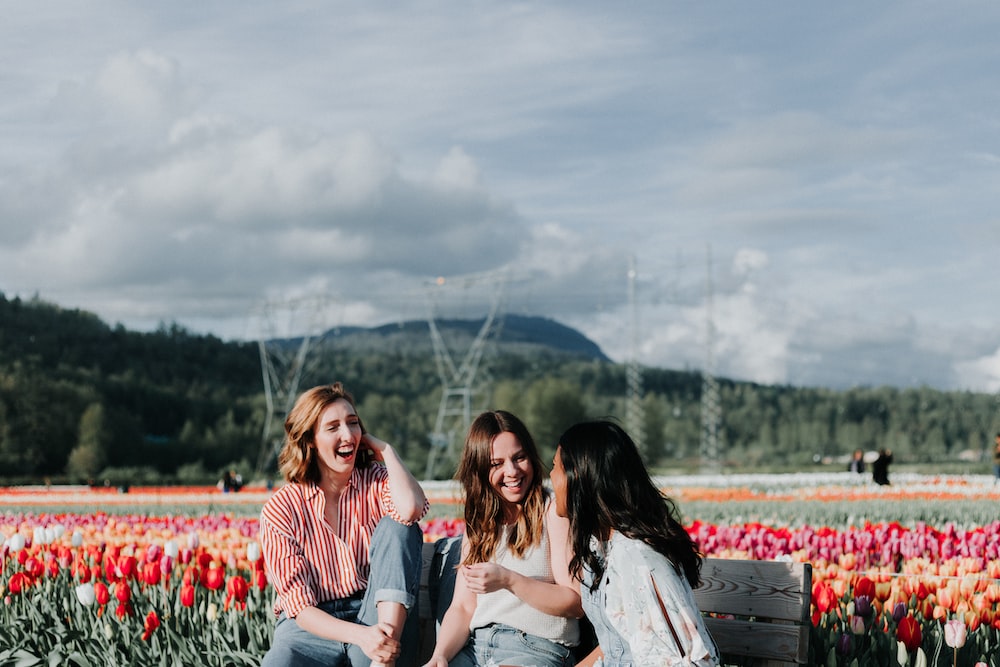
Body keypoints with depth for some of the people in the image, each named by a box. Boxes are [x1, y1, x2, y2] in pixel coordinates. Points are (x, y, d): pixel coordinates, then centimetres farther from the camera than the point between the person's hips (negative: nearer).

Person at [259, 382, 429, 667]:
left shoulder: (377, 481, 4)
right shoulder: (281, 510, -2)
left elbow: (411, 509, -24)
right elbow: (299, 604, -8)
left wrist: (385, 450, -7)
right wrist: (359, 635, -26)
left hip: (379, 616, 3)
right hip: (313, 626, -3)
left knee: (396, 525, -21)